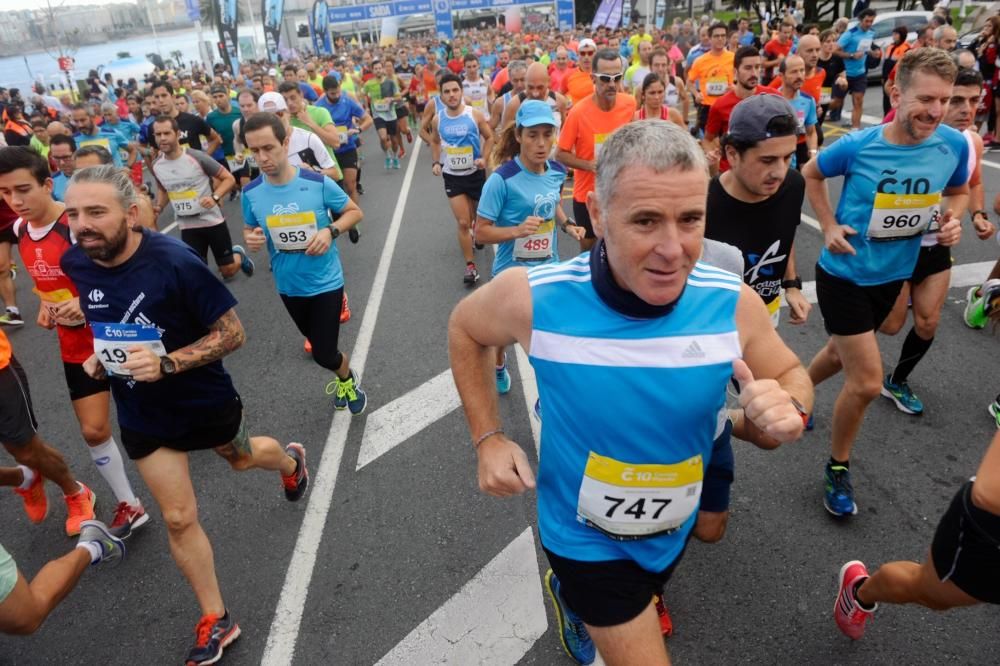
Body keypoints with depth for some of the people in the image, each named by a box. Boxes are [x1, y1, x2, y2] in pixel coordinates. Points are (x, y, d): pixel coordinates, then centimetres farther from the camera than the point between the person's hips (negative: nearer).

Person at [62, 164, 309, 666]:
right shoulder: (73, 263, -12)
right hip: (141, 414, 4)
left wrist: (168, 363, -34)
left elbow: (232, 332, -22)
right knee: (178, 519, 8)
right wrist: (92, 354, -6)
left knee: (241, 458, 27)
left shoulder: (175, 261, -28)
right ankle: (215, 621, 27)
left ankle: (290, 460, 64)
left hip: (205, 400, -3)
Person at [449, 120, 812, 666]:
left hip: (673, 532, 4)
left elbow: (791, 375, -4)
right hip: (585, 540, -3)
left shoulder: (733, 303, -22)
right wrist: (487, 438, -13)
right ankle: (571, 589, 41)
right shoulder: (533, 297, -28)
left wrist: (787, 413, -28)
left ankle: (570, 593, 66)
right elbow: (465, 330, -7)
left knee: (646, 601, 33)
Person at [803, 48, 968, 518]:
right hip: (844, 274, -4)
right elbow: (811, 175, 1)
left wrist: (951, 219, -11)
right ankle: (838, 468, 17)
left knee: (842, 354, 24)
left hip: (892, 276, 5)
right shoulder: (857, 145, -19)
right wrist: (829, 226, -9)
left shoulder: (955, 145, -10)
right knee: (867, 382, -7)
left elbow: (958, 191, 11)